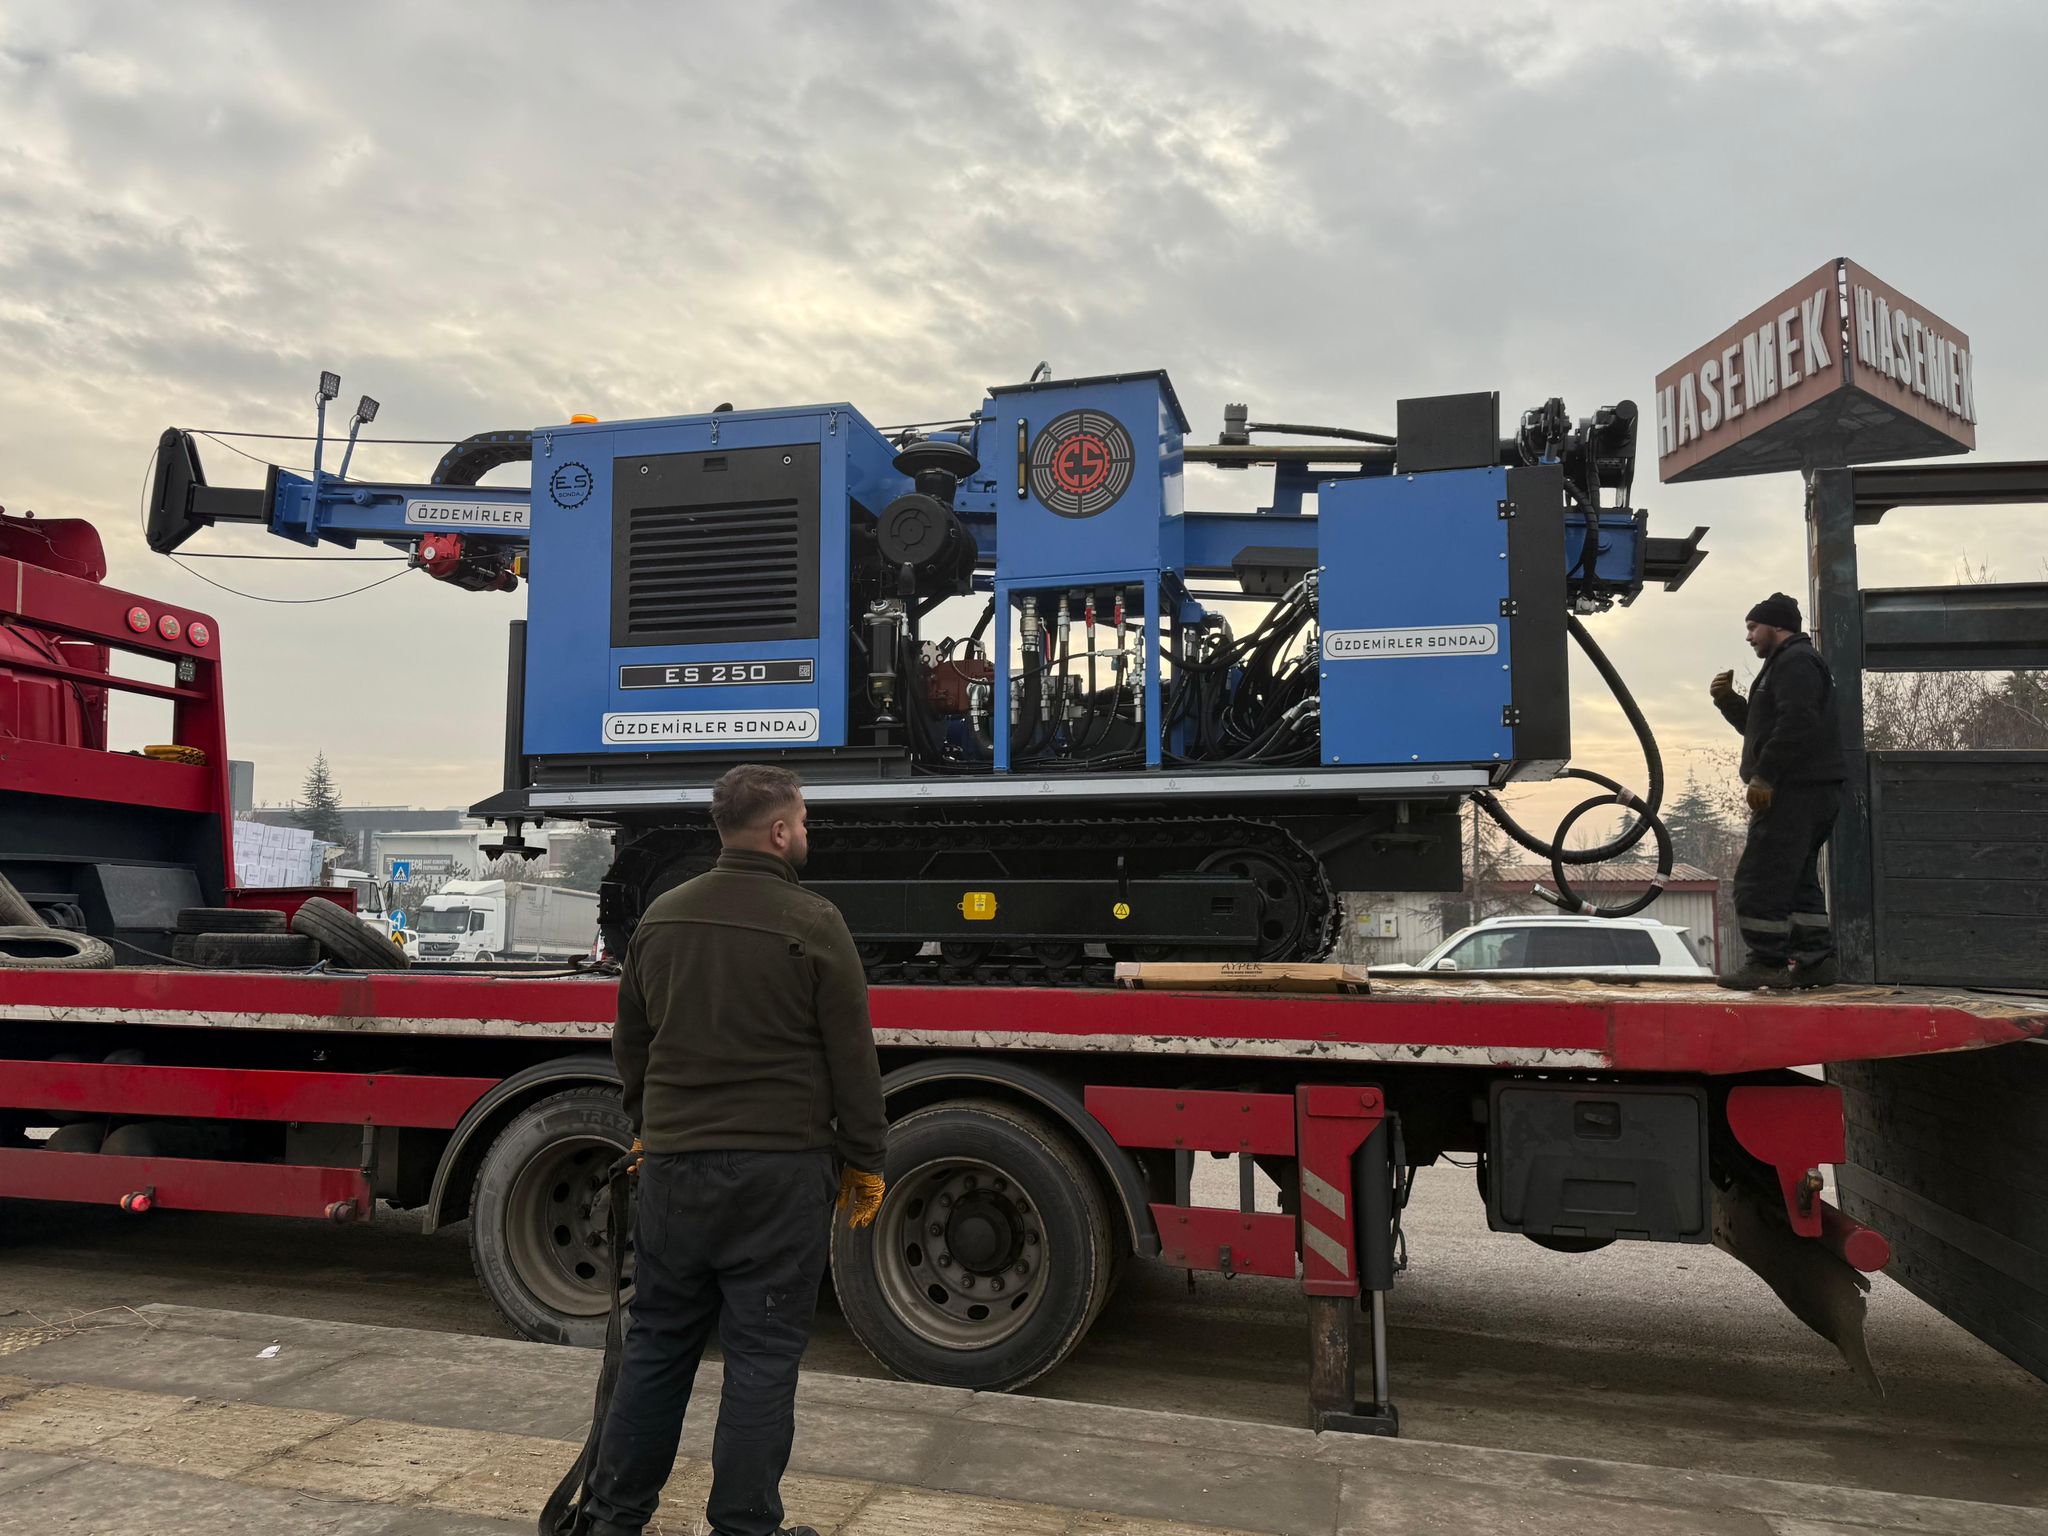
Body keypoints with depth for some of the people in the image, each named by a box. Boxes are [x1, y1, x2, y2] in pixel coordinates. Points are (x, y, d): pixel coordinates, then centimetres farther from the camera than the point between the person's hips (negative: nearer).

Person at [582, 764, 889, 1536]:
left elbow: (630, 1045, 16)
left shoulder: (662, 917, 6)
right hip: (778, 1171, -5)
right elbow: (853, 1059, -8)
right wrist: (864, 1161, 2)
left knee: (657, 1342, 17)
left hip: (674, 1162, 6)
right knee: (762, 1355, 4)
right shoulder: (811, 924, -12)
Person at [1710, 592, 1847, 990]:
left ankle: (1768, 963, -10)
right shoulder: (1792, 662, 25)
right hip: (1812, 793, 11)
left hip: (1794, 792, -11)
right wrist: (1728, 700, 13)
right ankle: (1815, 961, 15)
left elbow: (1796, 723, -22)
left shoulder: (1794, 661, -9)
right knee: (1799, 880, 14)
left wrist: (1763, 776, -23)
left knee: (1758, 880, -11)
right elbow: (1760, 726, 28)